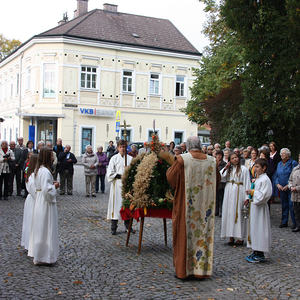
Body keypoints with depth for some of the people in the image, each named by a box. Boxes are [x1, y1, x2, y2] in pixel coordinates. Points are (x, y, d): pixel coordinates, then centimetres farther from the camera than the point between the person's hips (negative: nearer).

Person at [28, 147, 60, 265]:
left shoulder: (38, 170, 9)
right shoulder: (45, 171, -22)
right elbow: (46, 190, -27)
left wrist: (52, 184, 10)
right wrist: (54, 186, -10)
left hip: (39, 202, 10)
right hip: (46, 203, -10)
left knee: (40, 229, 17)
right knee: (45, 229, -1)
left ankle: (37, 254, 27)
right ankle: (43, 256, 6)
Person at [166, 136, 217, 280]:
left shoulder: (182, 159, -11)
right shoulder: (211, 161, 2)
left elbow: (170, 177, -4)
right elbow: (217, 181, 13)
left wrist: (172, 167, 15)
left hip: (186, 204, -3)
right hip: (206, 205, 3)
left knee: (184, 234, 6)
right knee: (204, 233, 12)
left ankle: (183, 269, 11)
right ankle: (203, 269, 19)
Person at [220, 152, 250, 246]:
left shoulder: (243, 169, -3)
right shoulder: (228, 169, 12)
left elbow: (247, 184, -6)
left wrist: (246, 197, -12)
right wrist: (225, 168, -4)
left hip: (239, 193, -5)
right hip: (229, 193, 5)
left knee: (238, 214, -4)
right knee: (229, 213, 4)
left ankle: (240, 238, 2)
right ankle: (231, 237, 11)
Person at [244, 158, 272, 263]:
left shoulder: (265, 180, -16)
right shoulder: (257, 179, 13)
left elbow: (263, 195, -22)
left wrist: (252, 192, -14)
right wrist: (249, 199, 11)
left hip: (260, 208, -10)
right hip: (254, 206, 10)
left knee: (259, 229, -5)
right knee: (253, 228, 13)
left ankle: (260, 255, 2)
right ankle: (255, 251, 21)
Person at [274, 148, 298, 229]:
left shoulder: (293, 163, -5)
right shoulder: (279, 164, 13)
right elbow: (276, 175, 16)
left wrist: (288, 185, -15)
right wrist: (278, 184, -2)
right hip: (282, 188, 5)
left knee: (291, 205, -7)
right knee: (284, 205, 11)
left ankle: (295, 223, 1)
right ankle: (284, 222, 19)